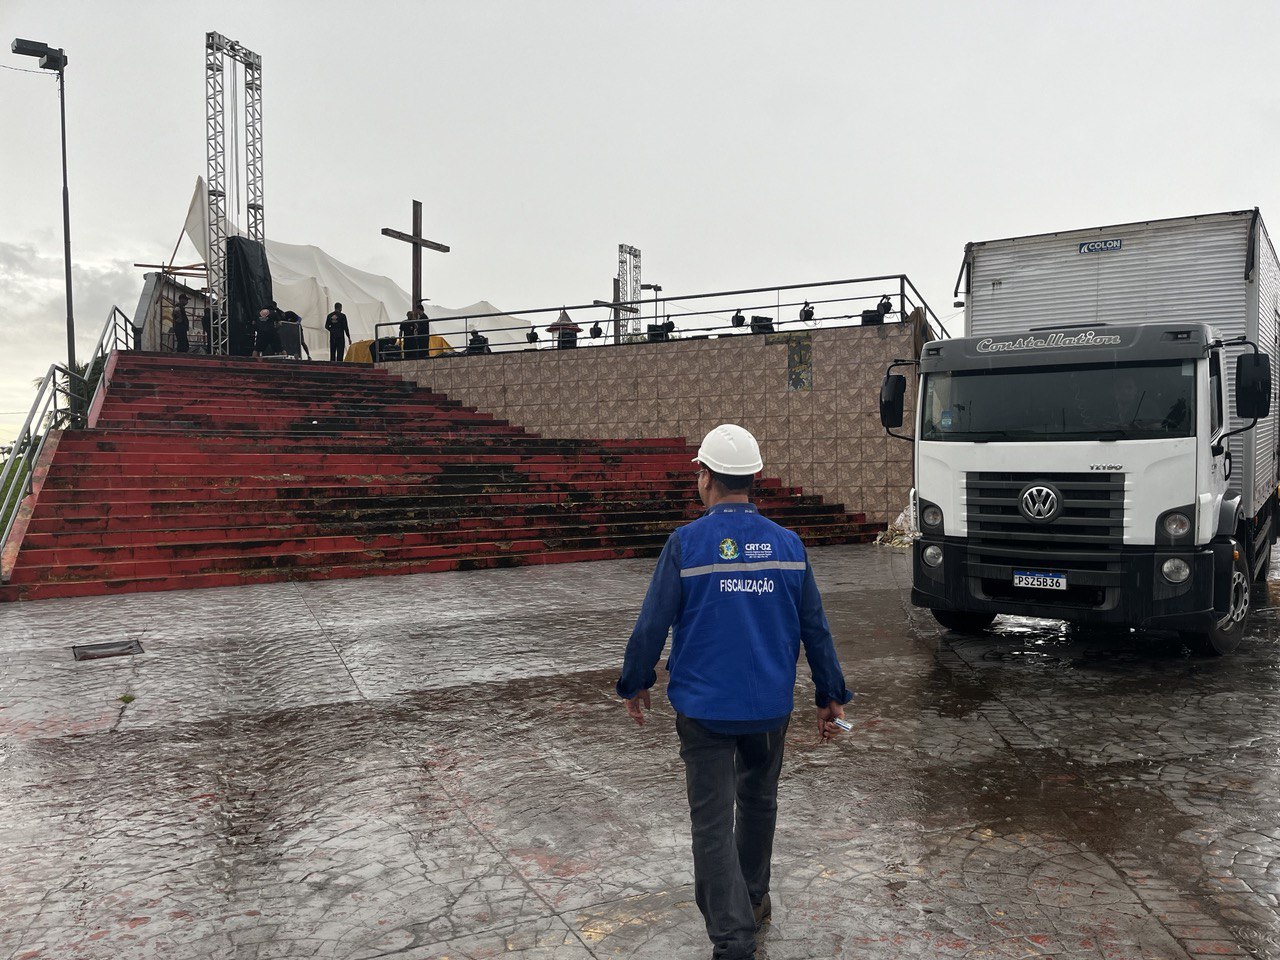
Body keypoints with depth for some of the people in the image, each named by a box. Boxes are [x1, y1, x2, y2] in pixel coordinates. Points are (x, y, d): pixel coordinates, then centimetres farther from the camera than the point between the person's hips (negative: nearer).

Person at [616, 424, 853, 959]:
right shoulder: (787, 543, -2)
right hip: (770, 706, 4)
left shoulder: (686, 543, -13)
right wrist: (831, 696, 13)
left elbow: (652, 625, -9)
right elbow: (815, 628, 3)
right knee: (758, 802, 25)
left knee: (713, 823, 4)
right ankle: (753, 899, 42)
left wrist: (635, 685, 6)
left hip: (703, 708, -4)